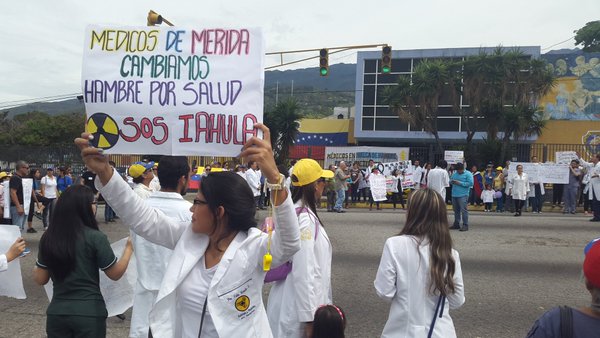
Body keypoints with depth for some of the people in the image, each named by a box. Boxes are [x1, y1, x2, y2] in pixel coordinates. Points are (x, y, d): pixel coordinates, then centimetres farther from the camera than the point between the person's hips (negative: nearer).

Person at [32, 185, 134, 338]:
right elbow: (115, 274, -6)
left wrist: (35, 268, 25)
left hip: (56, 312, 3)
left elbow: (40, 279, 5)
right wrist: (129, 248, 6)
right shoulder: (95, 238, -15)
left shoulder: (48, 238, -4)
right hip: (89, 313, -3)